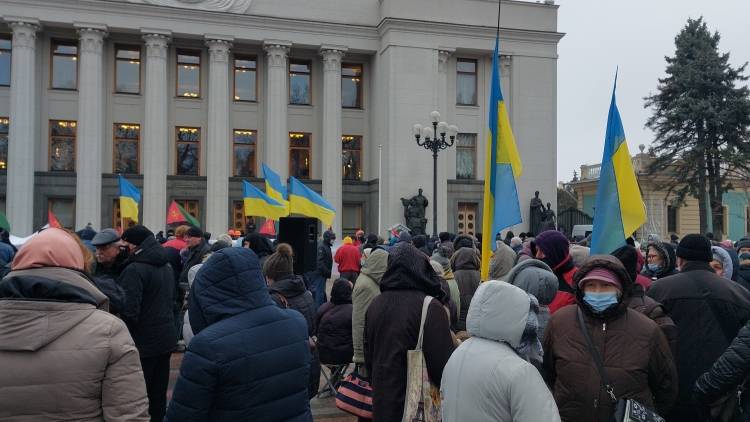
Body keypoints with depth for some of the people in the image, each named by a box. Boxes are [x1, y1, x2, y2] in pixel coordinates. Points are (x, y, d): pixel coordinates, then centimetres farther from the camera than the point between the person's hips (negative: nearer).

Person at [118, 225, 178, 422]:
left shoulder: (135, 269, -17)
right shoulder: (166, 267, 11)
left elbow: (128, 311, -23)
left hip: (143, 341, -8)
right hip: (166, 338, 8)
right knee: (158, 395, 15)